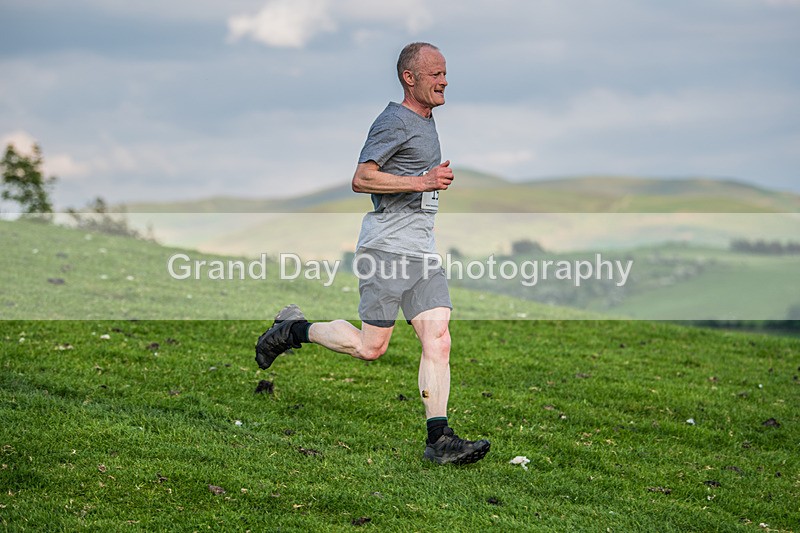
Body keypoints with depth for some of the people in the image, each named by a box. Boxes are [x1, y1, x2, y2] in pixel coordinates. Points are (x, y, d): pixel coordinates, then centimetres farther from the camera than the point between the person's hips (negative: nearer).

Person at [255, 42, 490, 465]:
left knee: (437, 337, -6)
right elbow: (361, 179, -17)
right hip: (386, 248, -8)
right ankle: (292, 330, 17)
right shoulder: (394, 121, -9)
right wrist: (420, 182, -20)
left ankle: (438, 438, -9)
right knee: (370, 347, -5)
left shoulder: (426, 122, 20)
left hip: (421, 251, 8)